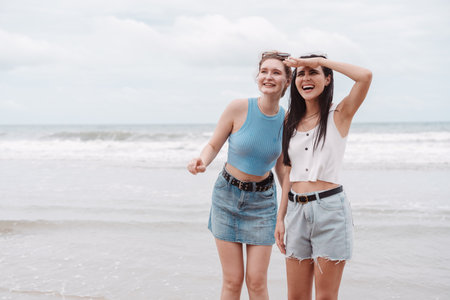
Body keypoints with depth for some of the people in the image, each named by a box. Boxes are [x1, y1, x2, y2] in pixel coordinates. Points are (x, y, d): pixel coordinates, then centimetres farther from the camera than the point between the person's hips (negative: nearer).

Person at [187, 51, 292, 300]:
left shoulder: (286, 120, -5)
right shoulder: (238, 108, -14)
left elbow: (281, 167, 7)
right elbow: (214, 145, -3)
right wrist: (201, 162, -25)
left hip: (263, 200, 2)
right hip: (227, 194, -1)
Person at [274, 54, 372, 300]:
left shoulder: (339, 114, -1)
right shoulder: (292, 120, 12)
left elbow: (365, 76, -19)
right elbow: (289, 172, 14)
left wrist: (319, 60, -11)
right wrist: (280, 218, 10)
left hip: (330, 208, -5)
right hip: (297, 210, 5)